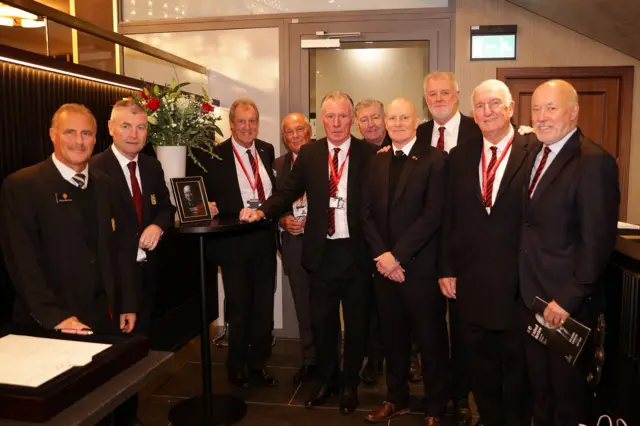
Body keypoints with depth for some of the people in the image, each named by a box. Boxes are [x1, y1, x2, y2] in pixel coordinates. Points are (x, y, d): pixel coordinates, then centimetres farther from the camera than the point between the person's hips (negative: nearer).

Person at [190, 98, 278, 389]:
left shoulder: (267, 151, 7)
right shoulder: (214, 157, -7)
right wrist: (238, 212, -20)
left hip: (265, 240, 4)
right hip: (234, 242, -4)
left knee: (264, 307, 13)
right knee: (239, 308, 10)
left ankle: (259, 363, 32)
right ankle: (237, 367, 31)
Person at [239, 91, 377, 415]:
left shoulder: (369, 154, -4)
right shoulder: (308, 154, 4)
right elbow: (289, 191, 5)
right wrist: (263, 211, -9)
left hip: (357, 251, -1)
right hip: (322, 251, 2)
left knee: (356, 320, 13)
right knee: (321, 320, 13)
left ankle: (350, 383, 35)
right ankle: (327, 379, 37)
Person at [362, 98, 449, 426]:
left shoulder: (435, 159, -6)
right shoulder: (377, 162, 11)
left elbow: (433, 214, -14)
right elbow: (367, 214, 7)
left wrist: (396, 255, -16)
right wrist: (381, 255, -6)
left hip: (421, 267, -4)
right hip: (384, 266, 5)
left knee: (430, 340, 8)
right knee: (392, 337, 15)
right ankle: (396, 399, 34)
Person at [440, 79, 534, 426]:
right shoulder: (459, 157, 5)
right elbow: (449, 218, 5)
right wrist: (447, 269, 3)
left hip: (517, 283, -3)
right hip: (470, 283, 3)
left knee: (516, 365, 17)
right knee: (479, 364, 18)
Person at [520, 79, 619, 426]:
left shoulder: (594, 162, -16)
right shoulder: (535, 153, 7)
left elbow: (597, 242, -19)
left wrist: (568, 299, -18)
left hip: (567, 304, -6)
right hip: (531, 295, 7)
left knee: (568, 394, 13)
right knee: (540, 388, 21)